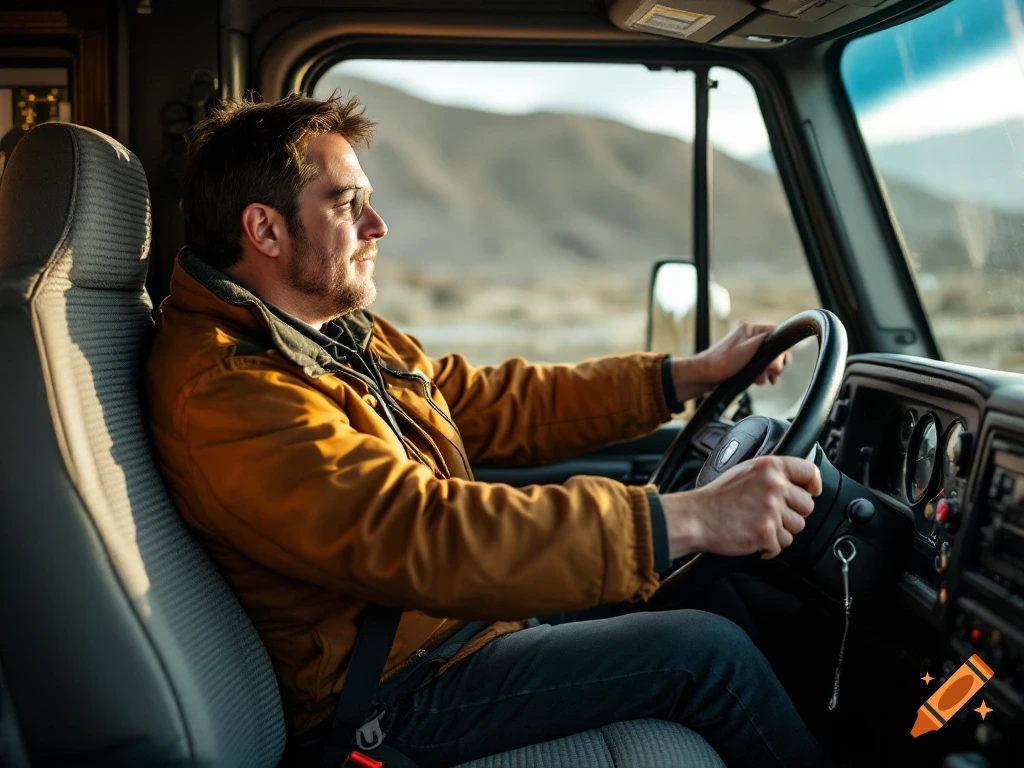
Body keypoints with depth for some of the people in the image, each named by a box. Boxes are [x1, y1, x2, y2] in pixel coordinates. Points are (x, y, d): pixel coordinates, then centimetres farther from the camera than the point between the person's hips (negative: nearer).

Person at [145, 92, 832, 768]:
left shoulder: (344, 335, 7)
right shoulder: (224, 389, -25)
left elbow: (498, 408, 11)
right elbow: (420, 536, -36)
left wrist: (692, 373, 7)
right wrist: (690, 518, -37)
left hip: (462, 610, 10)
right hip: (393, 693, -9)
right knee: (707, 651, -12)